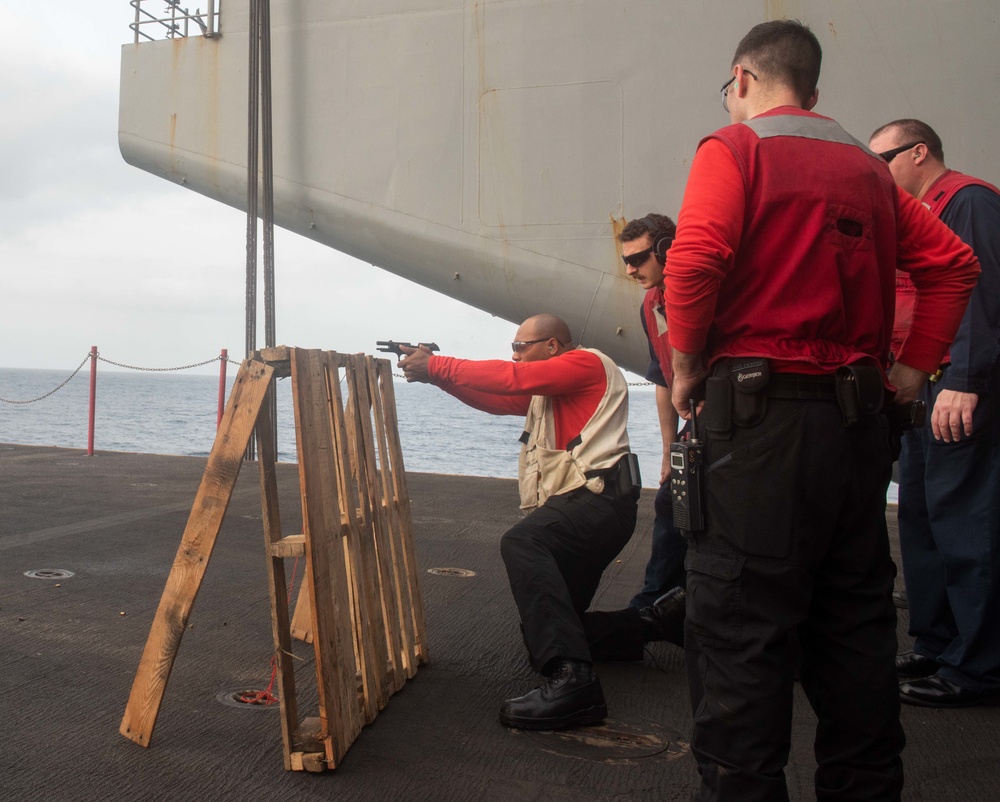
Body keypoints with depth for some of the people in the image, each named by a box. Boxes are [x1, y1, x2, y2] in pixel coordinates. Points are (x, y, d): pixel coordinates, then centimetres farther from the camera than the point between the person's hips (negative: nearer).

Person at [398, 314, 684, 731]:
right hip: (575, 506, 11)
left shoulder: (588, 363, -4)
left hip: (600, 497, -11)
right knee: (543, 633, 12)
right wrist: (437, 373, 8)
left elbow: (510, 378, -14)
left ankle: (571, 680, -45)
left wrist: (437, 365, -9)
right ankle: (660, 620, 22)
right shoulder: (544, 390, 24)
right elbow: (494, 399, 18)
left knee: (521, 542, -37)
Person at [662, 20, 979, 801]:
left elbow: (696, 258, -18)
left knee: (741, 623, -1)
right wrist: (914, 365, 15)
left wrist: (687, 366, -7)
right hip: (857, 414, 7)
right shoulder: (868, 166, 16)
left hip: (759, 410, -7)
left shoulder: (734, 148, -2)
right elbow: (952, 262, 14)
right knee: (855, 616, 15)